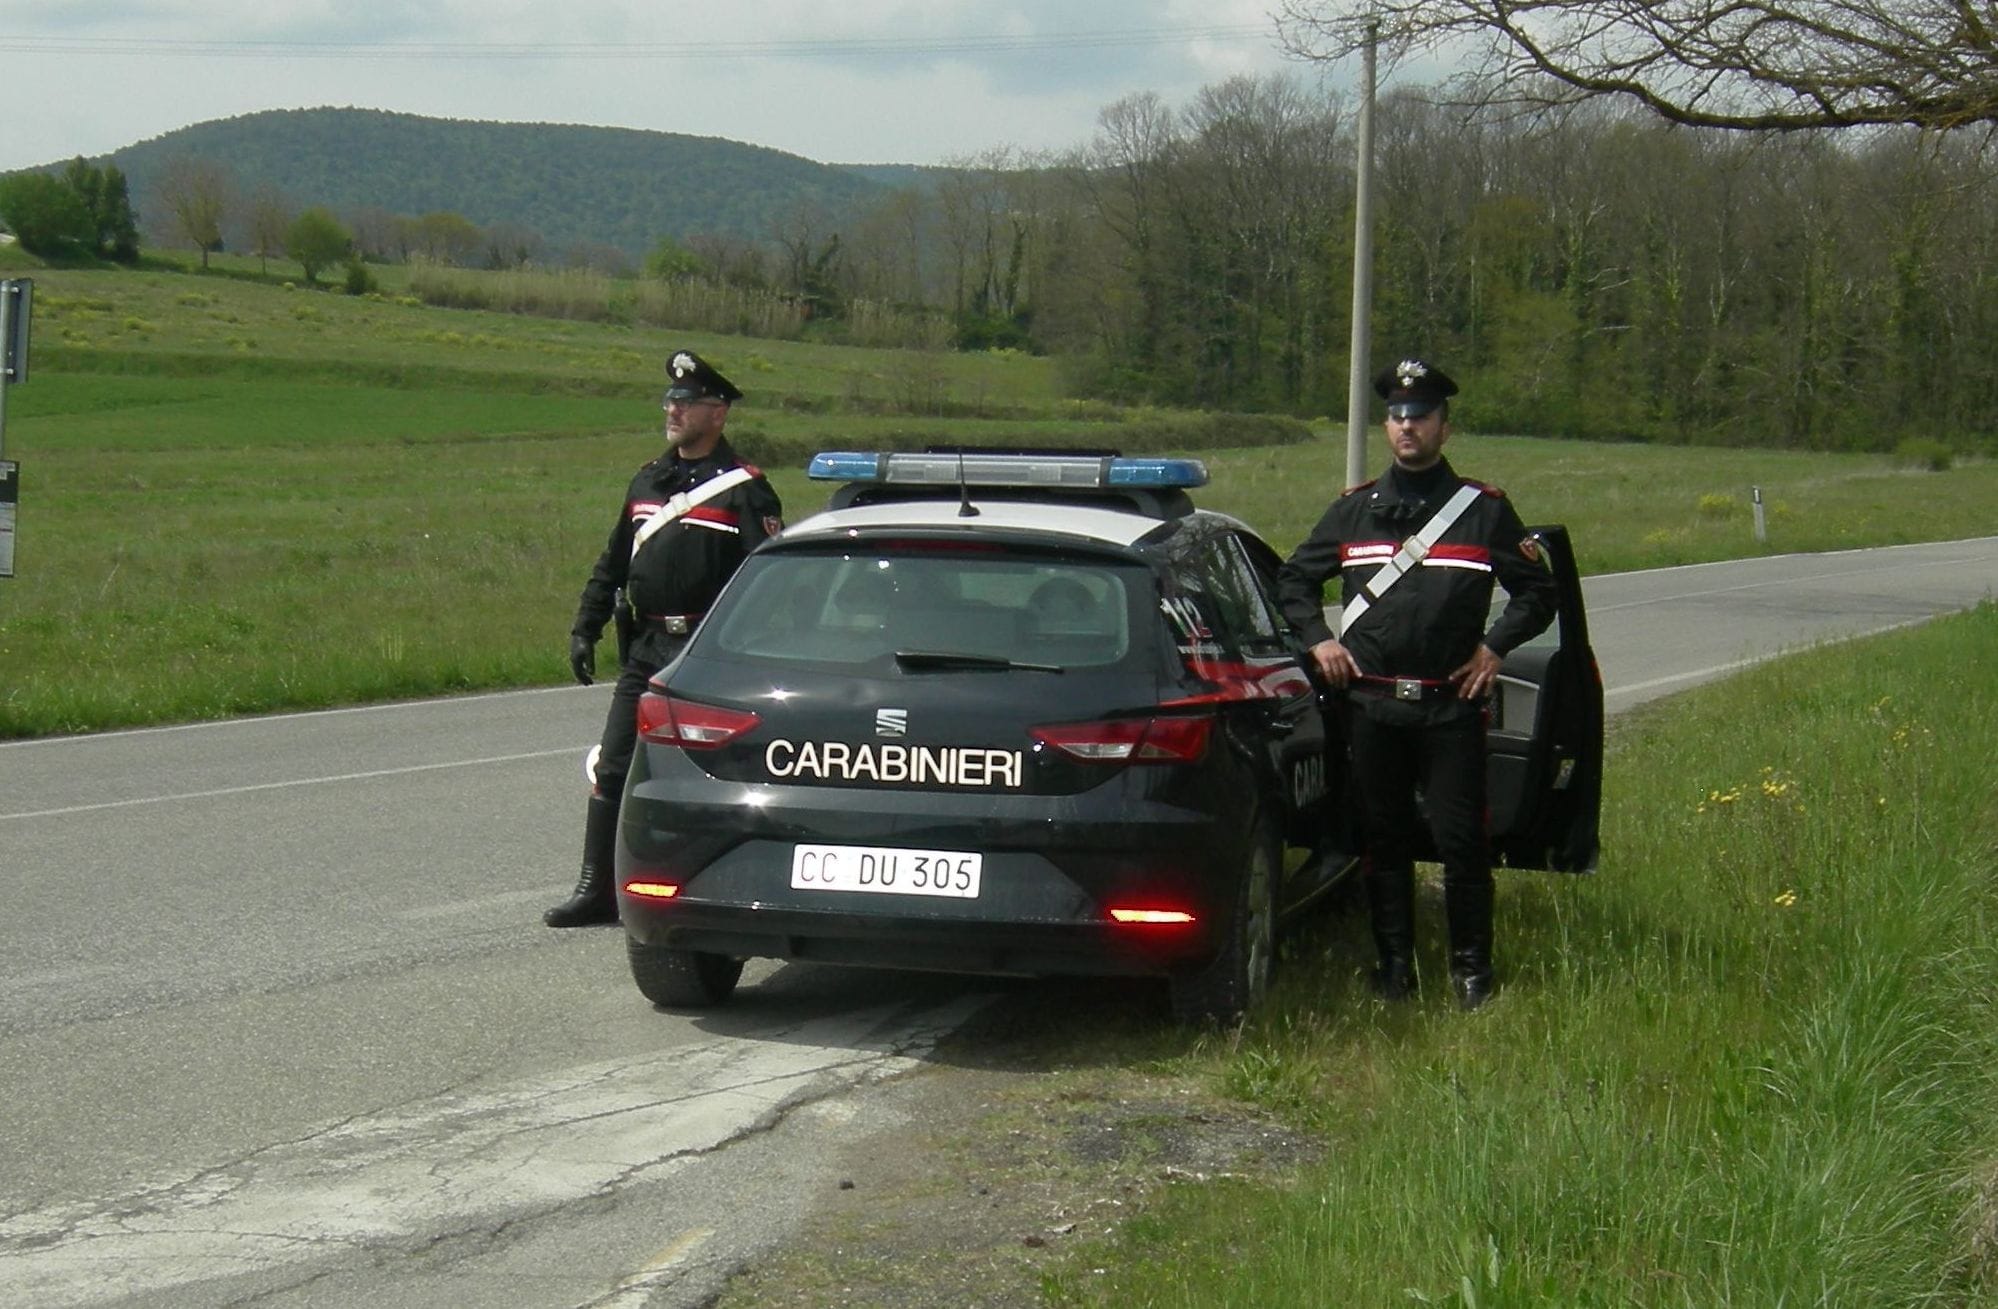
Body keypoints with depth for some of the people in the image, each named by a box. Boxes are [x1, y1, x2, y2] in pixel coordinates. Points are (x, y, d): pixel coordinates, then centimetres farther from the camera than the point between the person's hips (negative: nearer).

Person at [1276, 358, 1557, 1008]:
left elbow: (1537, 592, 10)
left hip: (1450, 705, -2)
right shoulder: (1354, 509, 11)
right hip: (1372, 704, 2)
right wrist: (1318, 638, 8)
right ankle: (1395, 966, 16)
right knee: (1384, 839, 7)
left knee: (1461, 839, -3)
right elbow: (1294, 578, 22)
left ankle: (1471, 968, 7)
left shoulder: (1484, 509, 5)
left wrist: (1493, 646, -1)